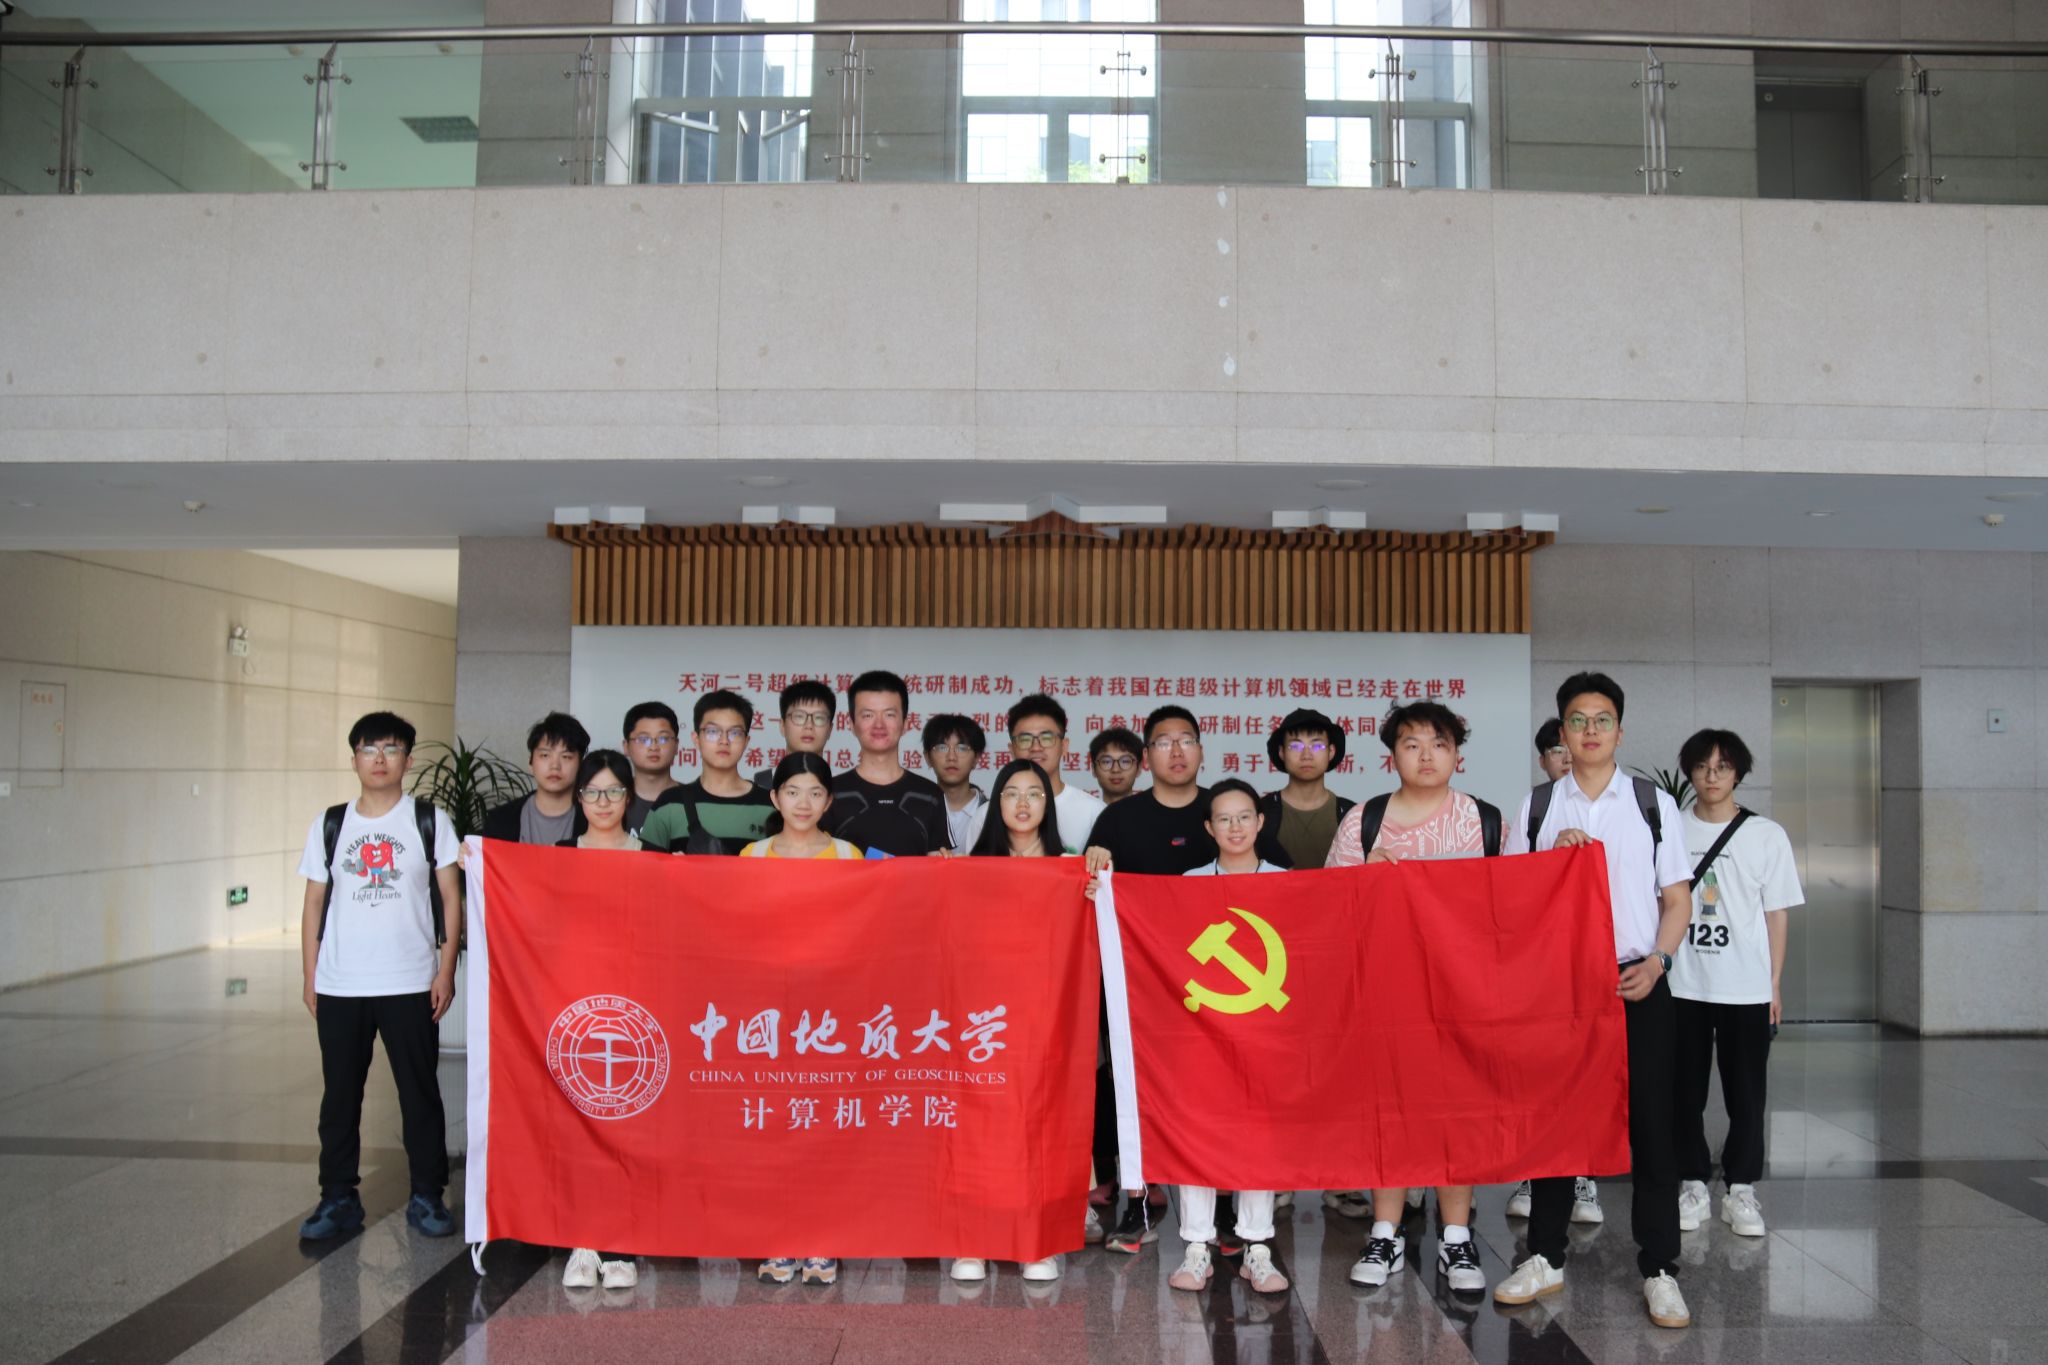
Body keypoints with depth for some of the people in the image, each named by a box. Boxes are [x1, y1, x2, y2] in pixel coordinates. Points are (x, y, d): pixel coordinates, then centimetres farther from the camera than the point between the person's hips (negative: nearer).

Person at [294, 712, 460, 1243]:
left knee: (420, 1092, 4)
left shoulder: (430, 821, 1)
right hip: (338, 986, 2)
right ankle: (338, 1197, 22)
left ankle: (426, 1196, 16)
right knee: (340, 1094, 9)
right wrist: (310, 977, 4)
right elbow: (314, 904, 9)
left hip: (410, 984, -2)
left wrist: (446, 970, -7)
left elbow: (451, 898, 0)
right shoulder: (329, 825, 7)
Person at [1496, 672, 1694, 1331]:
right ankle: (1546, 1258, 20)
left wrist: (1657, 961, -10)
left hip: (1638, 982, -1)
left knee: (1650, 1123, 2)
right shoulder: (1537, 806, 7)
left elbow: (1677, 898, 5)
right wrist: (1555, 856, -9)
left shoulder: (1653, 802, 6)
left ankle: (1659, 1270, 13)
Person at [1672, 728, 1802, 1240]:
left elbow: (1776, 914, 4)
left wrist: (1774, 984, 1)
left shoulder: (1767, 835, 3)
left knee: (1745, 1094, 4)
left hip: (1746, 987, 0)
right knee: (1686, 1092, 6)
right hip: (1682, 985, 1)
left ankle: (1741, 1191, 16)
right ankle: (1693, 1184, 18)